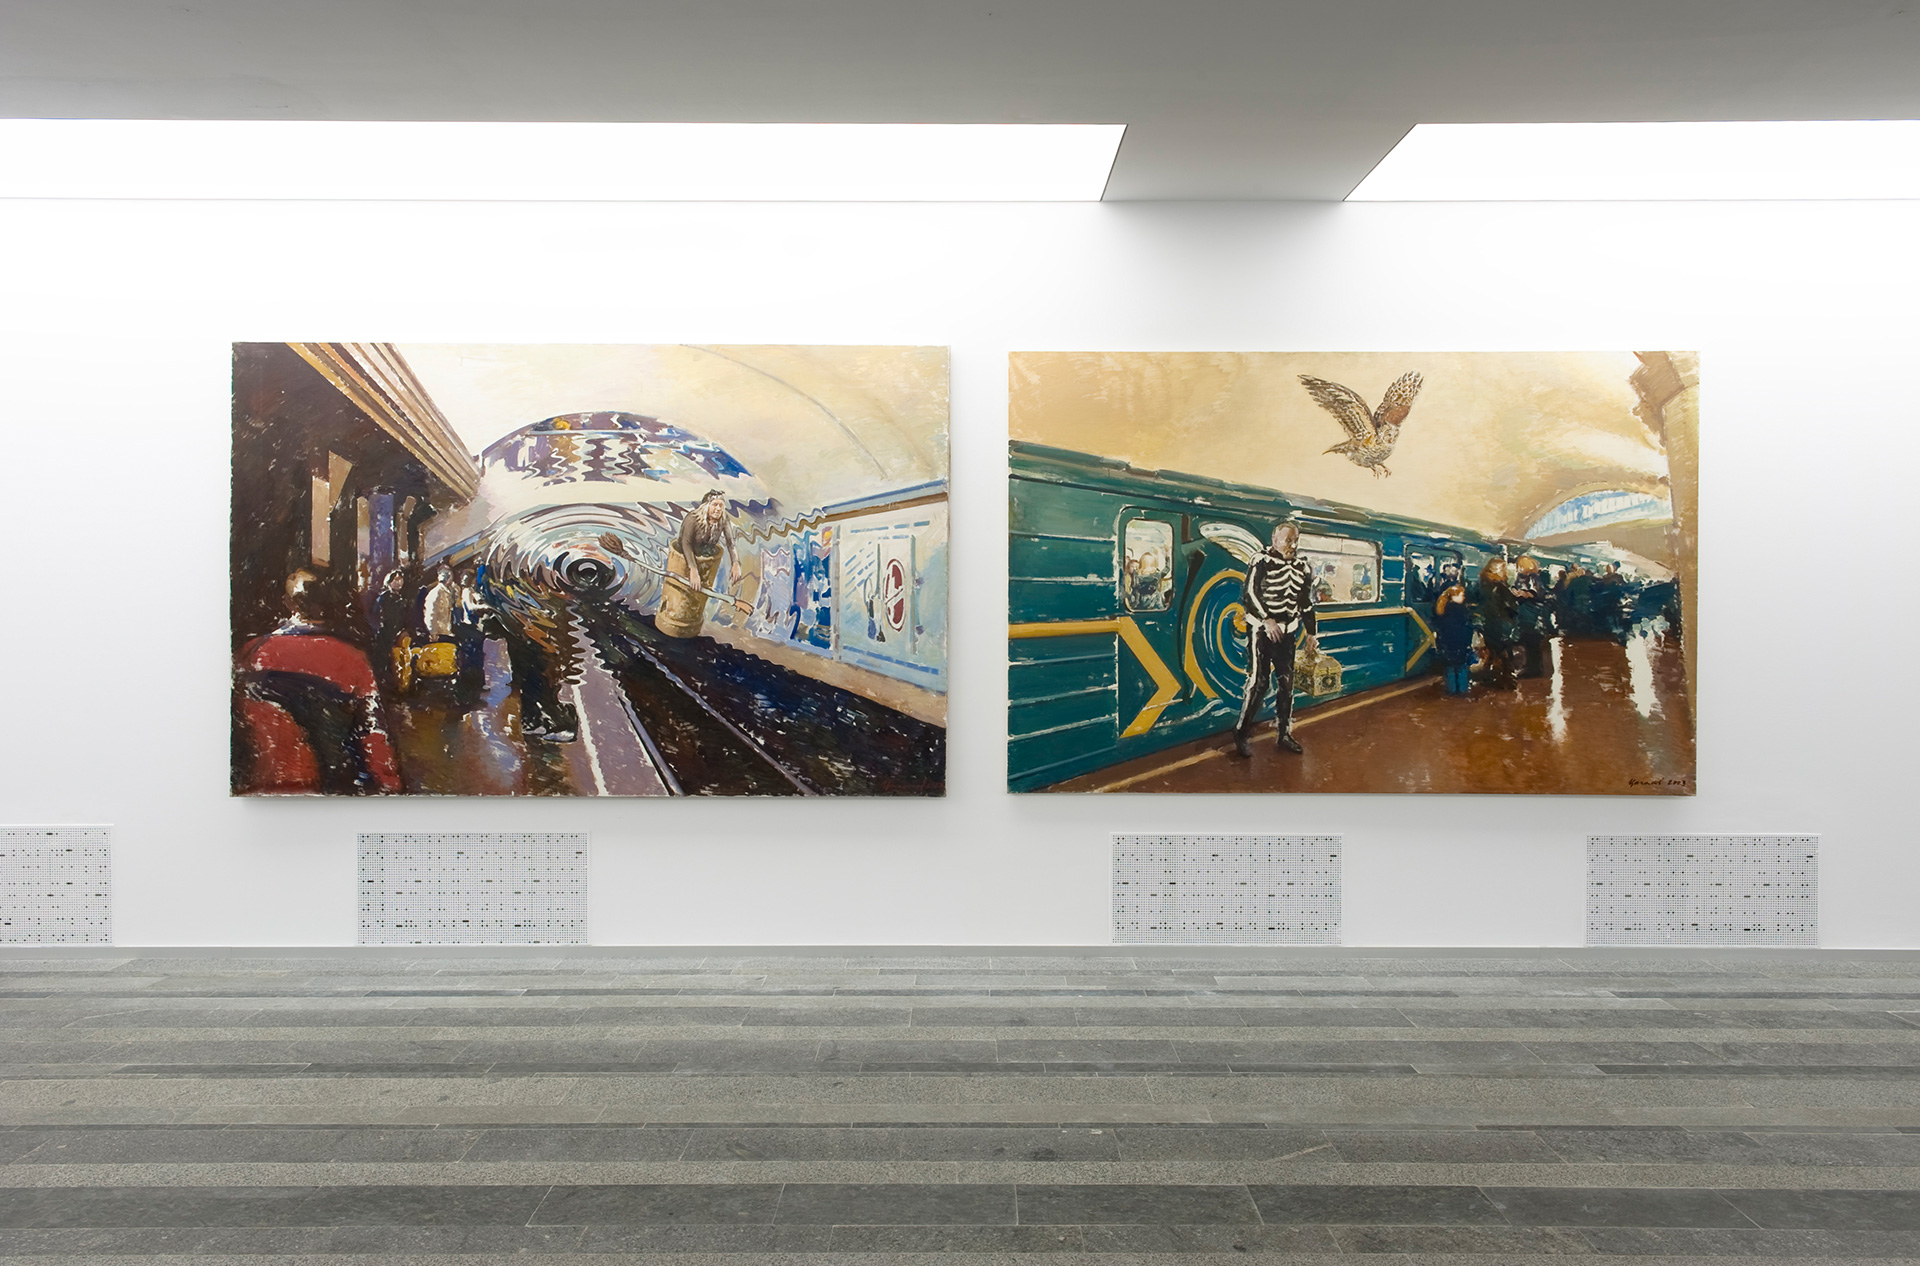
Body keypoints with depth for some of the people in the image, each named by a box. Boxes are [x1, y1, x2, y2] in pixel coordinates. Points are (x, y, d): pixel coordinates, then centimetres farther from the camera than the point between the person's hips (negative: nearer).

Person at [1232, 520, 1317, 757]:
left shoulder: (1302, 567, 10)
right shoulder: (1262, 562, -9)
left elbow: (1306, 603, 19)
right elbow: (1249, 594, -15)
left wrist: (1311, 632, 20)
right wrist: (1267, 620, -25)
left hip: (1287, 632, 6)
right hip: (1261, 629, -6)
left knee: (1286, 682, 8)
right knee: (1258, 681, -9)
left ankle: (1285, 734, 18)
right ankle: (1240, 735, -1)